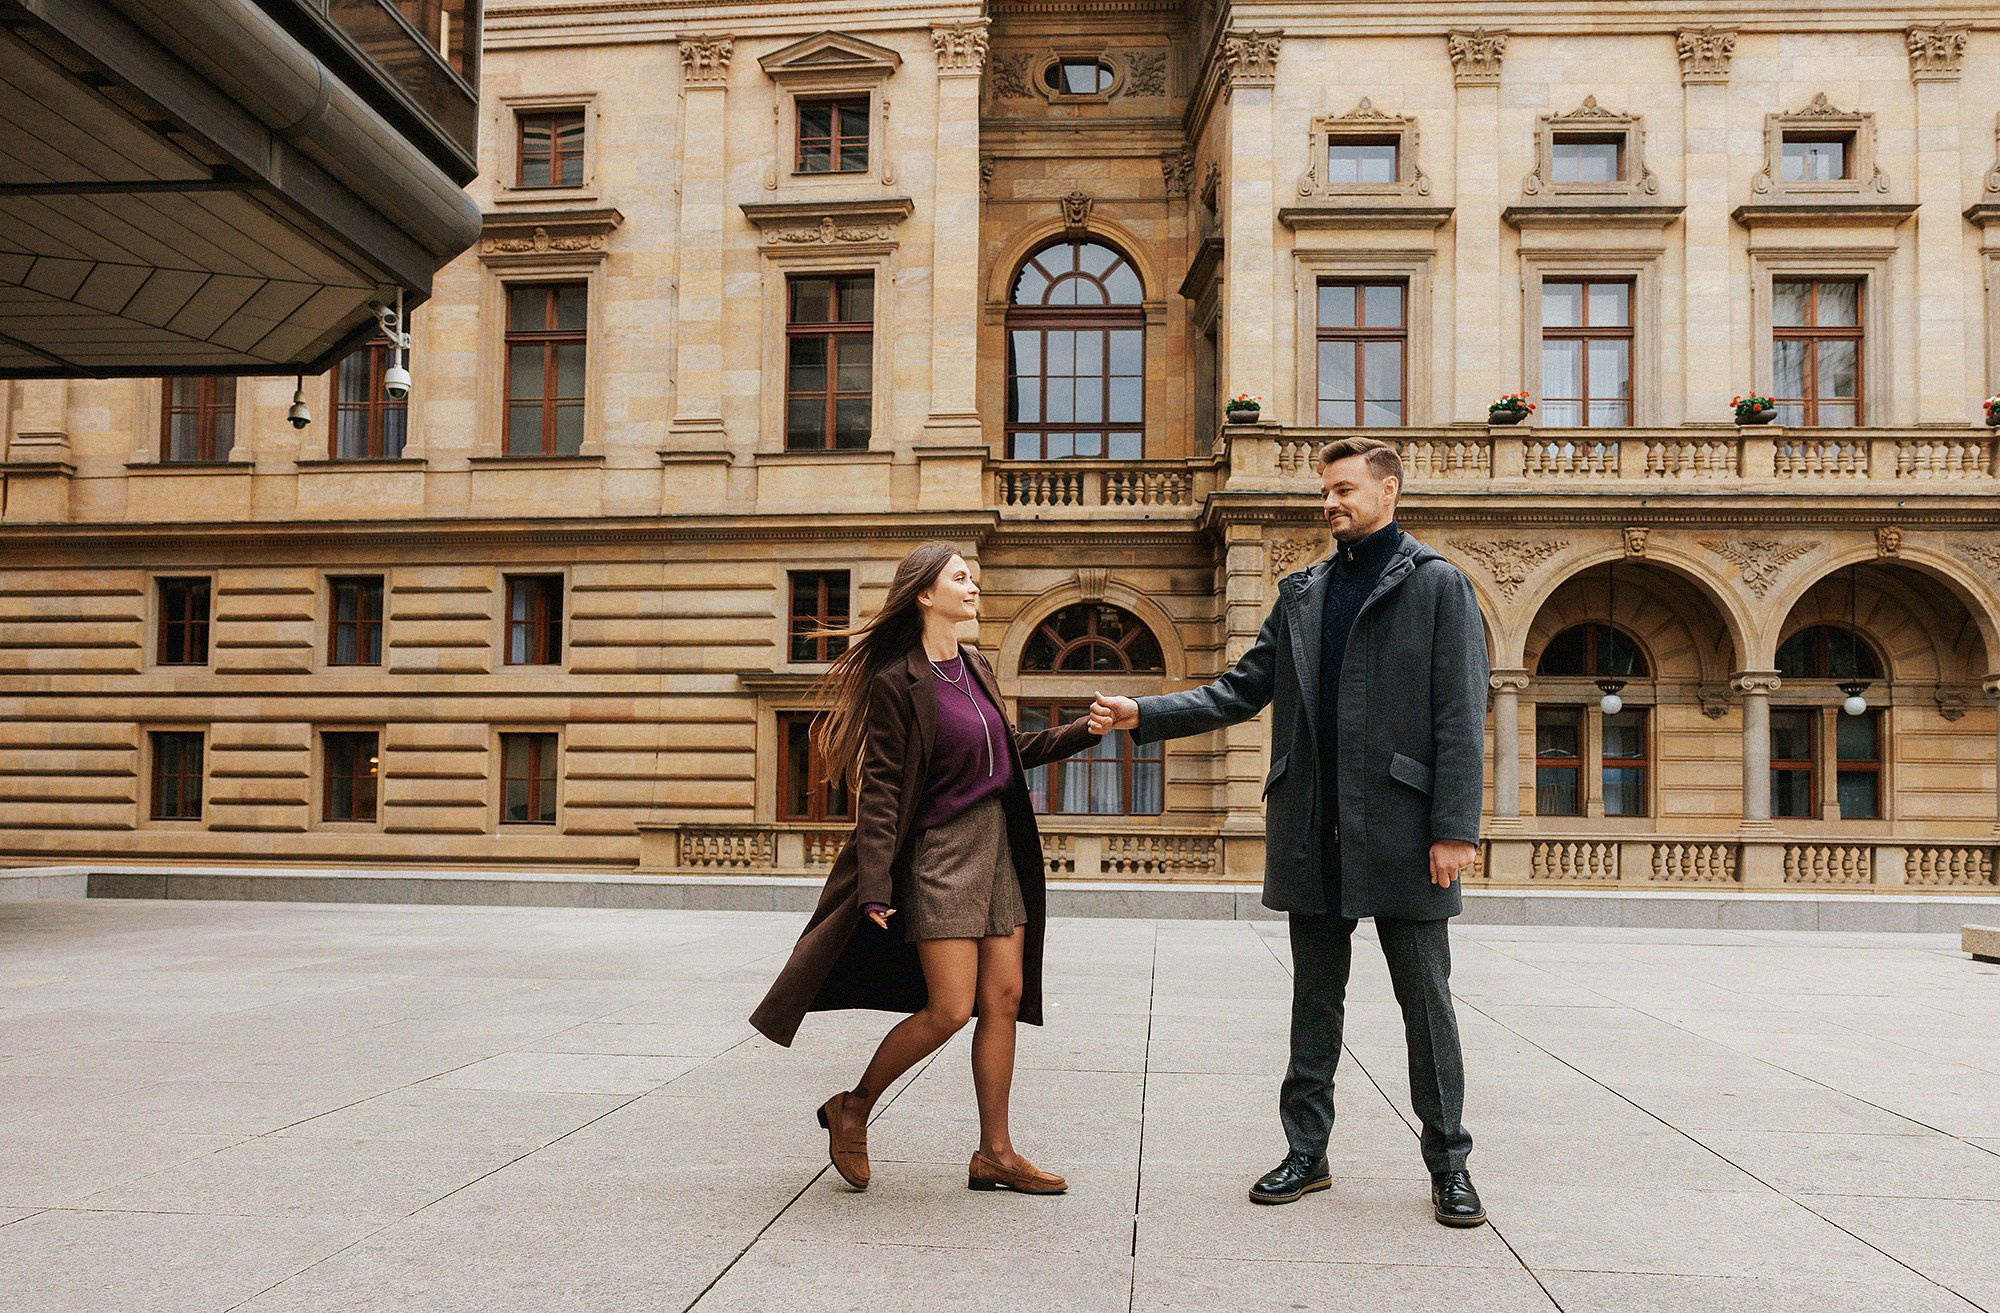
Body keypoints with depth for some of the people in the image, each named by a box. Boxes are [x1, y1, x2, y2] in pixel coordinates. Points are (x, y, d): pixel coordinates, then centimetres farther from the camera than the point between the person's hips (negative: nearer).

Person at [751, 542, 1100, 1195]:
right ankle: (852, 1108, 12)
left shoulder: (976, 668, 12)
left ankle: (994, 1153, 12)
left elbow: (1012, 750, 23)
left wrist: (1084, 730, 13)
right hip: (940, 853, -7)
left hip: (996, 848, 8)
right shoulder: (896, 682, -11)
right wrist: (876, 885, -20)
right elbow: (879, 790, -14)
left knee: (1005, 998, 4)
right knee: (949, 1008, -10)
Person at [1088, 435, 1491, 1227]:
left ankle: (1448, 1165, 17)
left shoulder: (1438, 586, 0)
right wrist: (1141, 716, 2)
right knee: (1315, 999, 12)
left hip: (1401, 833, -4)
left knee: (1425, 998, 4)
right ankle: (1307, 1153, 23)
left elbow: (1460, 718, -6)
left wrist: (1454, 828, -13)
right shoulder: (1301, 595, 14)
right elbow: (1239, 694, 13)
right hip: (1313, 835, 5)